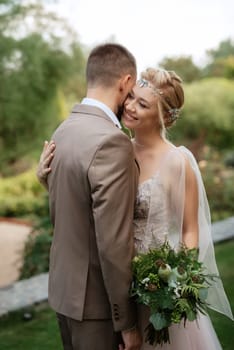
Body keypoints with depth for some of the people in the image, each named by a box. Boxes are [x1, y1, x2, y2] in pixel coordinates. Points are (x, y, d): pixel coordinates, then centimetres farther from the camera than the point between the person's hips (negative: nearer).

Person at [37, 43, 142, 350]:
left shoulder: (62, 131, 4)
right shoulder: (112, 141, -23)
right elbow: (114, 242, -25)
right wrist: (127, 322, -16)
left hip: (63, 288, 8)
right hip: (95, 300, -8)